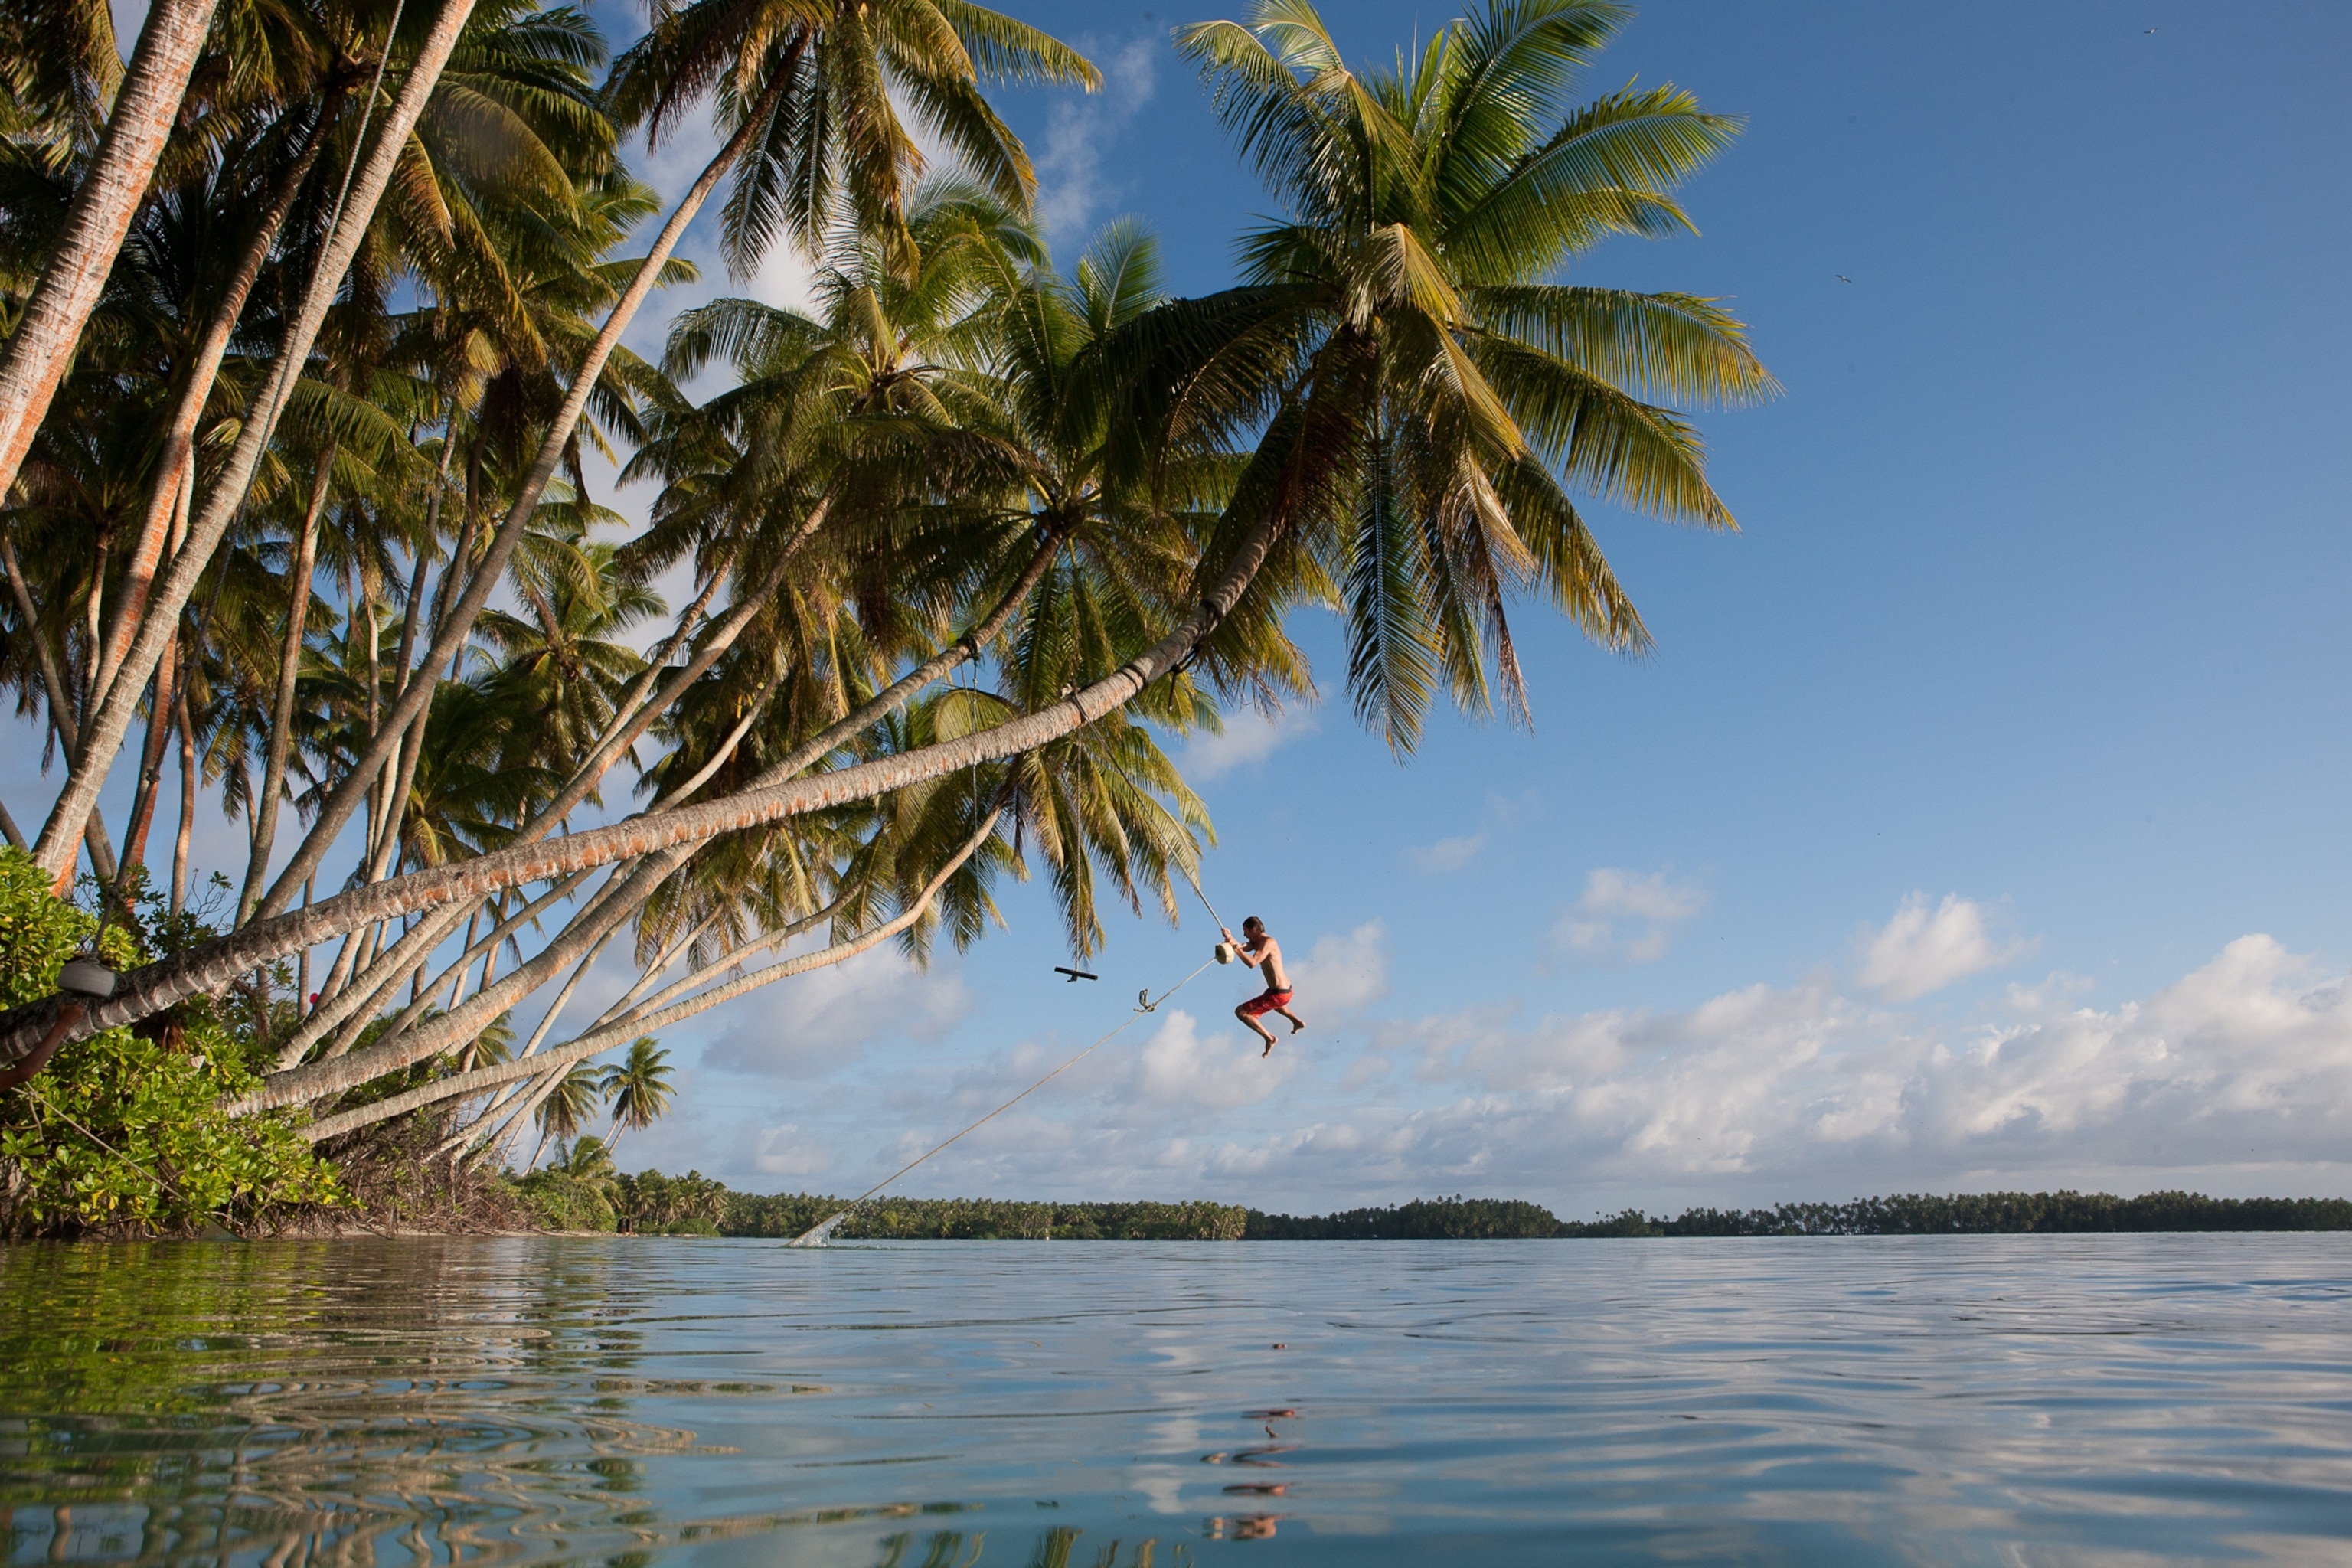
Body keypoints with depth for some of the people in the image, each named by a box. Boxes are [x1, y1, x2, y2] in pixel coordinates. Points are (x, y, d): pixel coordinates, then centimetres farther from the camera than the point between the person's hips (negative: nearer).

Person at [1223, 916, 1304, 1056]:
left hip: (1278, 994, -10)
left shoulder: (1268, 942, -19)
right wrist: (1230, 939, -23)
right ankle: (1298, 1022, 49)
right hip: (1286, 990, 10)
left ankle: (1269, 1038, -5)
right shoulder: (1257, 942, 8)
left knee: (1240, 1012, -7)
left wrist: (1234, 946, -28)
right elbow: (1243, 948, -6)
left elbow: (1252, 963, -31)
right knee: (1272, 1002, 45)